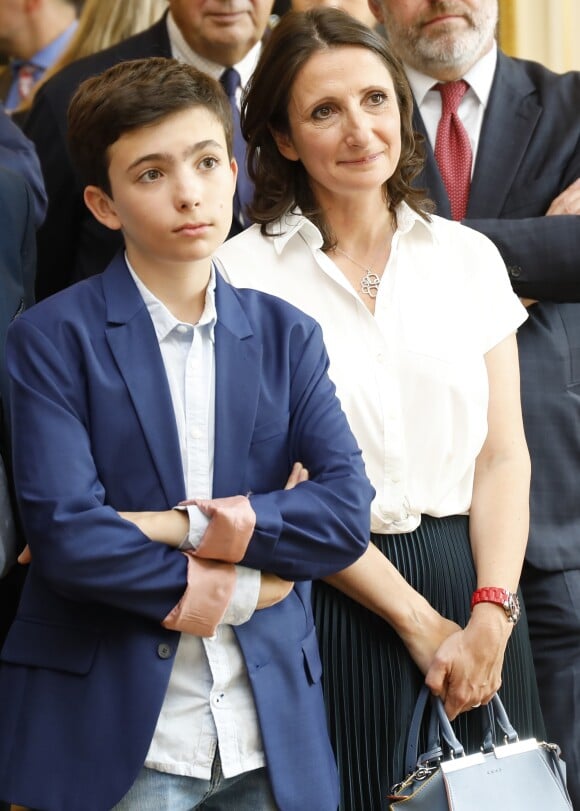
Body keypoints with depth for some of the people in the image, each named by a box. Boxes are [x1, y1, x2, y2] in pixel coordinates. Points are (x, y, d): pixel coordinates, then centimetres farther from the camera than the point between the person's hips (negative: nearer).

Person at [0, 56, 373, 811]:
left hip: (271, 732, 4)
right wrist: (241, 590, -8)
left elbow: (347, 513, -3)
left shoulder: (287, 336, 9)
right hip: (116, 739, -3)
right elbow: (65, 535, -13)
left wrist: (187, 527, -14)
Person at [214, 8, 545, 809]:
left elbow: (503, 452, 4)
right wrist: (417, 621, -10)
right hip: (331, 590, -3)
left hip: (473, 586, 3)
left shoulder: (468, 257, 6)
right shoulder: (243, 273, -4)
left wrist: (491, 613, -11)